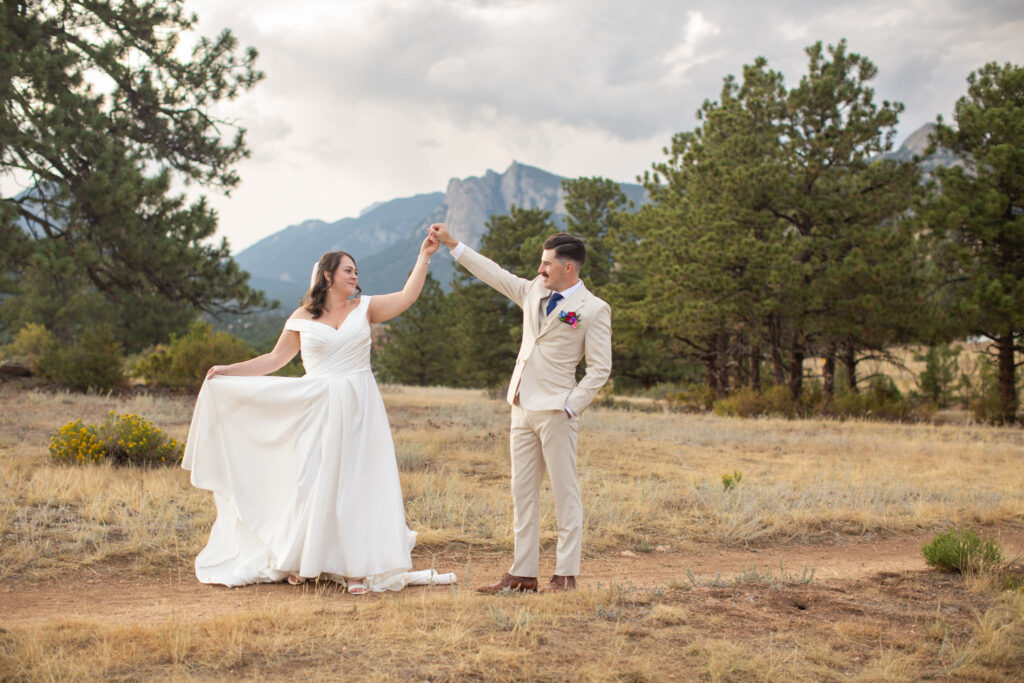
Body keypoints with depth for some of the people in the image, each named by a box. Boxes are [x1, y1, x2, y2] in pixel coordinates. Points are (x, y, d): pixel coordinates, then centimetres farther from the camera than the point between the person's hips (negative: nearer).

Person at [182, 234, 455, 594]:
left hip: (360, 409, 1)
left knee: (358, 483, -2)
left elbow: (408, 296, -3)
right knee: (314, 482, 1)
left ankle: (355, 566, 1)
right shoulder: (302, 318, 4)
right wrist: (228, 371, 7)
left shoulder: (364, 308, 7)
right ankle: (301, 560, 16)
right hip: (319, 410, -1)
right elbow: (276, 358, 11)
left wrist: (424, 255, -8)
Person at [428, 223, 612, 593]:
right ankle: (523, 573, 13)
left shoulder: (594, 309, -6)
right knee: (522, 493, 8)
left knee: (565, 493, -2)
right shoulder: (533, 292, 12)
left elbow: (600, 368, -8)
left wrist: (571, 407, -13)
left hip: (556, 412, -7)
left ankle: (566, 574, 4)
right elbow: (494, 273, 22)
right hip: (523, 409, 7)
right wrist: (451, 243, 22)